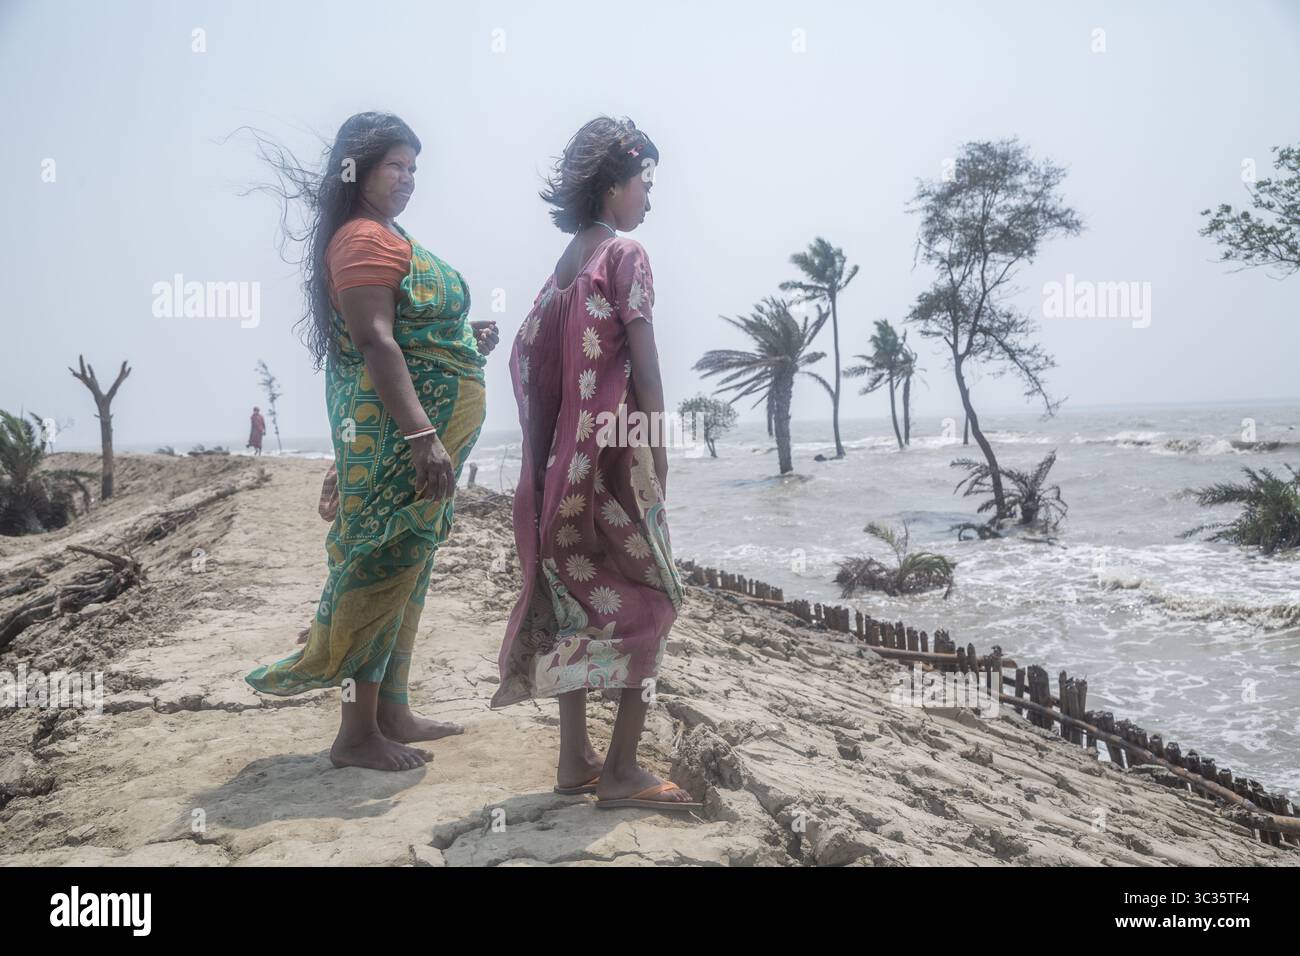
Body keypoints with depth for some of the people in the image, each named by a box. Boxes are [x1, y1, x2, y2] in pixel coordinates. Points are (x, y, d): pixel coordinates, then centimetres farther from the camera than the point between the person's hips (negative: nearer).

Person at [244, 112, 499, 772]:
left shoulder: (385, 238, 19)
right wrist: (423, 435, -29)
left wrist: (462, 339, 12)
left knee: (405, 568, 13)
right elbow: (375, 343, -23)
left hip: (423, 428, 10)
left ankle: (392, 711, 23)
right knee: (383, 567, -5)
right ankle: (358, 733, 3)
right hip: (398, 427, -10)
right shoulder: (365, 239, -12)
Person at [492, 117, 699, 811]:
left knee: (577, 600, 11)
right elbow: (644, 367, -12)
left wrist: (548, 453, 14)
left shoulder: (564, 263, 15)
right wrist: (660, 461, -8)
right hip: (618, 456, -8)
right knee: (647, 600, -1)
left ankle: (575, 759, 16)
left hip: (564, 462, 8)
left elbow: (528, 356, 12)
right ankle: (622, 771, -1)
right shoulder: (625, 253, -7)